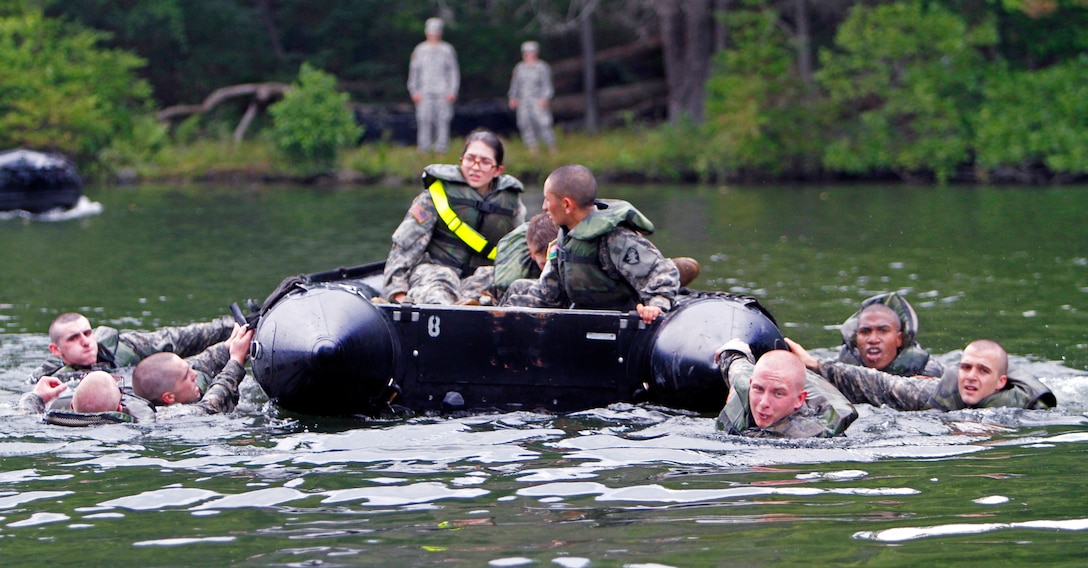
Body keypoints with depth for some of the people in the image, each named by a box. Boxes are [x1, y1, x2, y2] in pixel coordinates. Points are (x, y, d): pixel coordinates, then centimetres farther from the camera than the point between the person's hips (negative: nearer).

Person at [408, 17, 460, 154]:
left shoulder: (447, 50, 8)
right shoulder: (420, 50, 10)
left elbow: (454, 72, 9)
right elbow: (414, 71, 13)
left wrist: (452, 91, 0)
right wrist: (414, 91, 5)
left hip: (443, 91, -1)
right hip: (425, 92, 1)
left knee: (443, 120, -5)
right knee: (424, 120, -5)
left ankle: (442, 147, -3)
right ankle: (424, 147, -2)